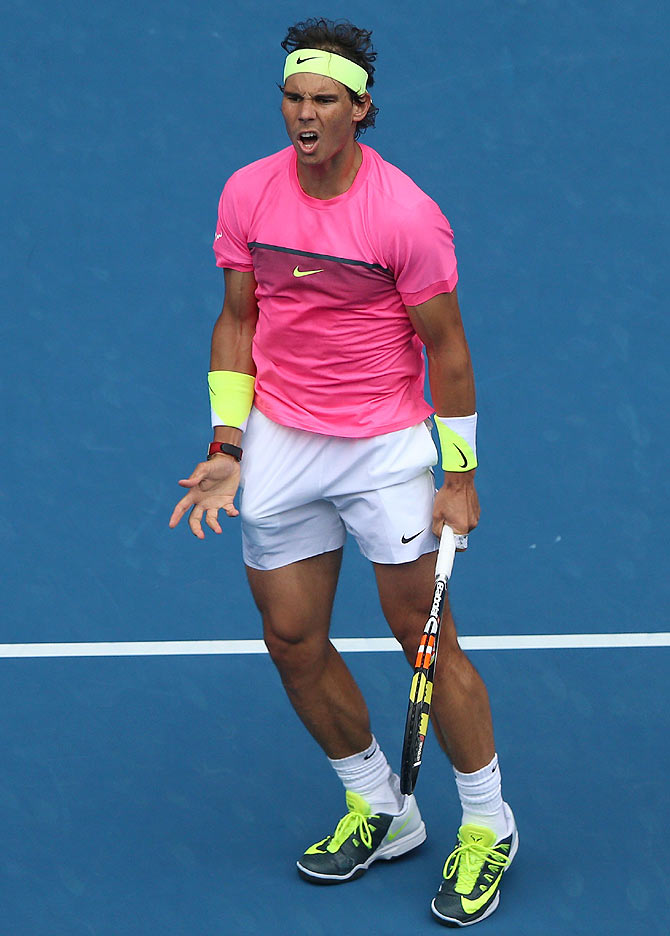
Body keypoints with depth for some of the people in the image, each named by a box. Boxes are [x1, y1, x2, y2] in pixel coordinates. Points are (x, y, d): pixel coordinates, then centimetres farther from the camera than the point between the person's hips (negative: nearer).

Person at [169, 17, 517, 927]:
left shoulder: (406, 215, -15)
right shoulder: (247, 195, -2)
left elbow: (444, 344, -8)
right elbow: (238, 320, 6)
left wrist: (460, 475, -8)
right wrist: (227, 444, -1)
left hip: (387, 446, -4)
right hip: (279, 443, 5)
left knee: (426, 637, -2)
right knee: (295, 641, 8)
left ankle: (487, 826, 14)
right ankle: (380, 810, 27)